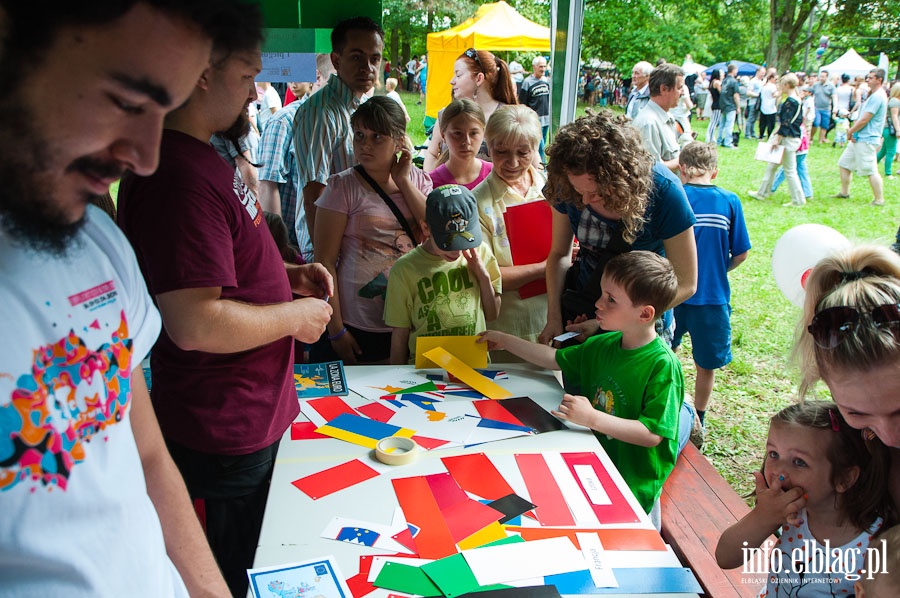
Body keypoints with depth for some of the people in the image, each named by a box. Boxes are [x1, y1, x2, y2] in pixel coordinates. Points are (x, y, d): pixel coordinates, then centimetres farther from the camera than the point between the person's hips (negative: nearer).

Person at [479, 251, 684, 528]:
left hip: (633, 486, -6)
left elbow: (653, 434, -24)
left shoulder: (663, 366, -21)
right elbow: (555, 358, 15)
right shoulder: (602, 345, 1)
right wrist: (504, 341, 14)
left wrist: (592, 418, -30)